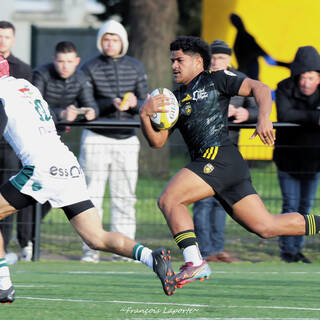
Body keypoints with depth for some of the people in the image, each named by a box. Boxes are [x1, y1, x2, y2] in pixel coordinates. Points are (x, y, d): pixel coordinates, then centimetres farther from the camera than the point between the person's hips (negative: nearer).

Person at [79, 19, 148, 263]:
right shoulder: (90, 68, -1)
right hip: (96, 139, -3)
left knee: (125, 197, 4)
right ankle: (91, 249, -1)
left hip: (127, 140, 3)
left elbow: (146, 104, 7)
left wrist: (134, 104, -16)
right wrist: (111, 105, -23)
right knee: (92, 195, -5)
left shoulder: (135, 67, 9)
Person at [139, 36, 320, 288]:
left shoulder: (216, 80, 7)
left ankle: (195, 263, -24)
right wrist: (145, 116, 1)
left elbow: (259, 88, -2)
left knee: (169, 200, -18)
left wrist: (264, 118, -19)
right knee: (266, 227, 3)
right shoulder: (175, 98, 25)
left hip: (220, 156, -8)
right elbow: (157, 141, 20)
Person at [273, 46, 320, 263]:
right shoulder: (285, 89, -15)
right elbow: (284, 115, -30)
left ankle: (298, 248, 21)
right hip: (288, 157, -3)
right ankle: (287, 250, 7)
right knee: (291, 205, -4)